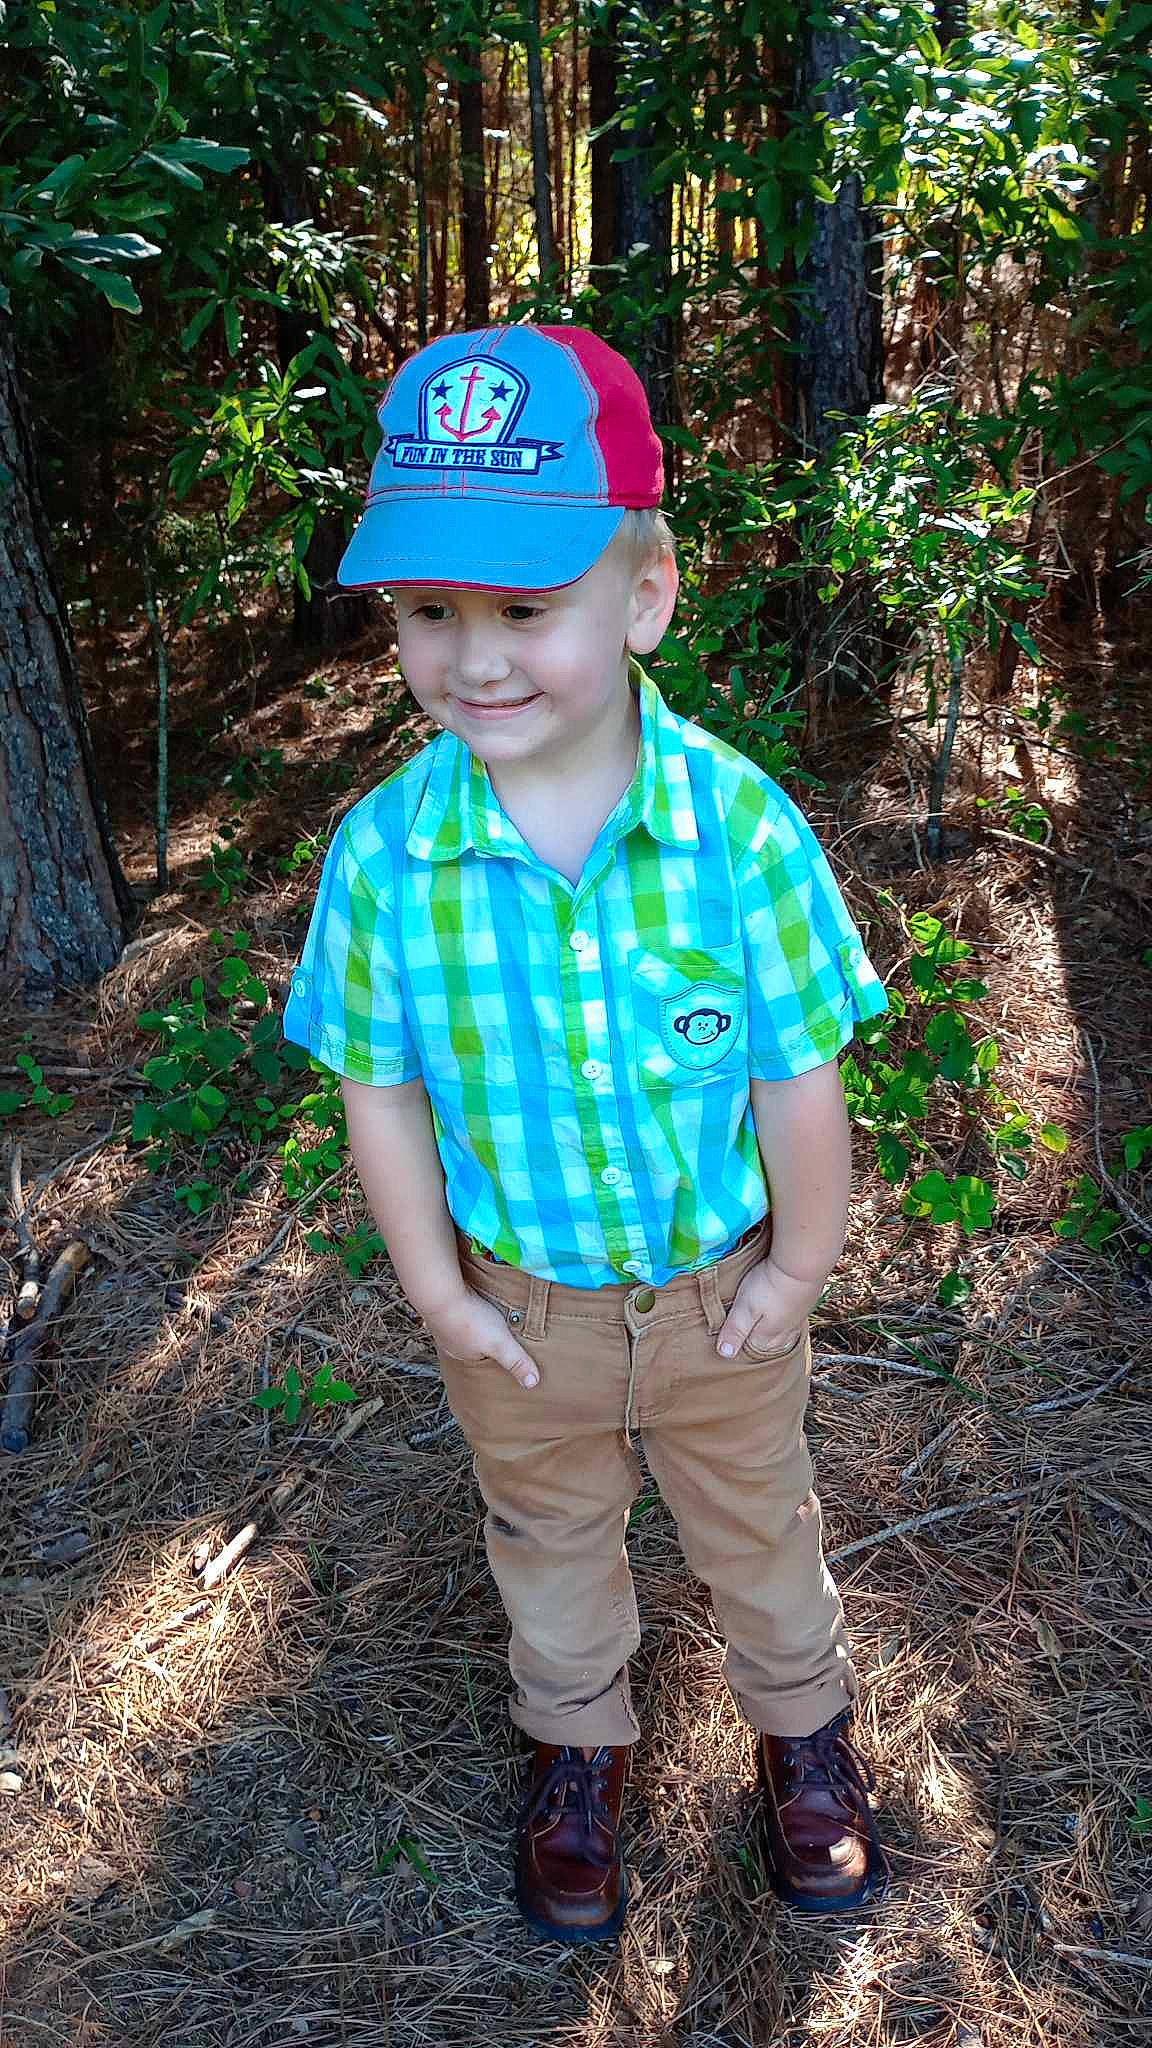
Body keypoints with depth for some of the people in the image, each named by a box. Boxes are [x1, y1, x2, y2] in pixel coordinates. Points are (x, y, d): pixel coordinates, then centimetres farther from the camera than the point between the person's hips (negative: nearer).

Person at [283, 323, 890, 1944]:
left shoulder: (742, 824, -24)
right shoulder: (385, 849, -21)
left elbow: (799, 1075, -14)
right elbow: (380, 1086, -10)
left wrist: (796, 1269, -7)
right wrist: (438, 1292, -5)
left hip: (721, 1292, -1)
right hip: (520, 1307, 1)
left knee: (757, 1523, 26)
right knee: (551, 1536, 27)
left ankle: (804, 1722, 57)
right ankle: (579, 1745, 58)